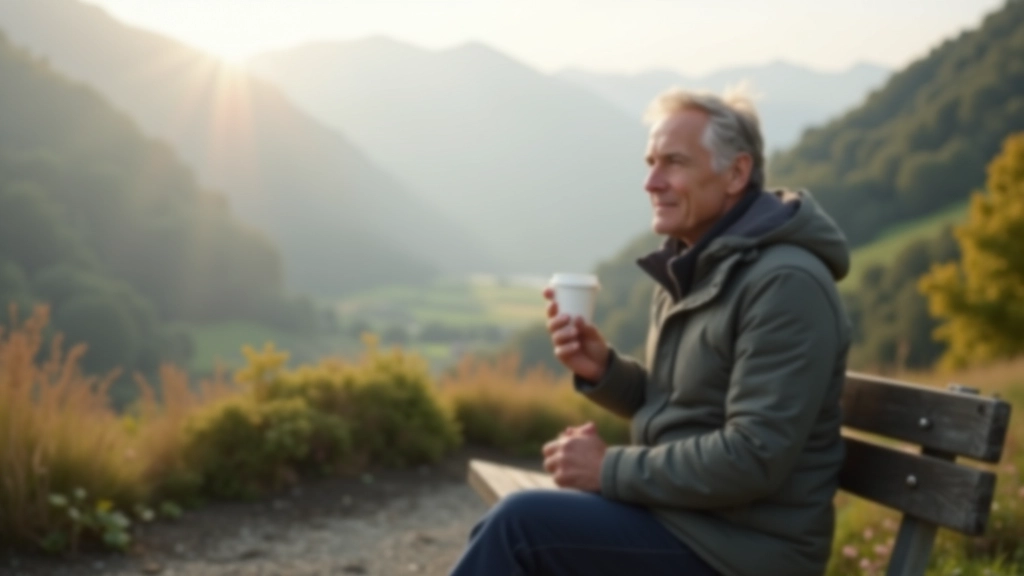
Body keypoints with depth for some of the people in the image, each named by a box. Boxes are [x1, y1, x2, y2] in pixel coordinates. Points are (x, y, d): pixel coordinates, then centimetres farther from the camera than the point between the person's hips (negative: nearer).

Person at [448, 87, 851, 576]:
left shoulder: (785, 284, -19)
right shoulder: (693, 267, 10)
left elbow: (752, 460, -24)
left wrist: (611, 469, -18)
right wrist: (602, 369, -2)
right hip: (684, 512, 9)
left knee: (521, 523, -17)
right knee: (512, 531, 3)